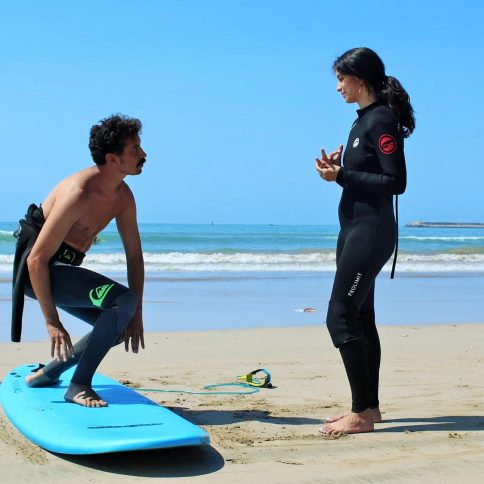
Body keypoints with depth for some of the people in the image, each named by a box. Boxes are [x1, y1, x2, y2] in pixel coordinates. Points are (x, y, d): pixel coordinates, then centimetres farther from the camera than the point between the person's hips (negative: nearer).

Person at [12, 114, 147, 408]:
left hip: (64, 269, 9)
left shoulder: (123, 196, 0)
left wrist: (136, 314, 2)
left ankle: (48, 373, 21)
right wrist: (52, 321, -24)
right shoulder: (79, 194, -26)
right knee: (123, 299, -24)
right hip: (36, 270, -9)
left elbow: (134, 255, 7)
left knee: (120, 325, 9)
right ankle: (79, 386, -15)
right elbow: (37, 259, -26)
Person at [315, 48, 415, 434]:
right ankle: (368, 407, 21)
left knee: (341, 317, -10)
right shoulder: (364, 120, 14)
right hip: (355, 228, 10)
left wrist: (341, 175, -19)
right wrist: (338, 168, 2)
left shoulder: (382, 120, -14)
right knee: (360, 318, 13)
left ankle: (362, 413, -4)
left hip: (371, 231, -10)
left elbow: (396, 182, -20)